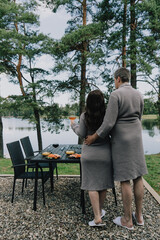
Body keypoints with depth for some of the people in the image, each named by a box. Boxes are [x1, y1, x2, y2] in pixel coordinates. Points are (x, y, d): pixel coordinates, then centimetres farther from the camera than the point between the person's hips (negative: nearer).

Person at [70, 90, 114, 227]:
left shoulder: (84, 116, -7)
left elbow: (81, 134, -4)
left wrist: (74, 125, 12)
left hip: (89, 154, -1)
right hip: (105, 153, 1)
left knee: (92, 185, 5)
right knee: (103, 183, 16)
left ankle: (98, 218, 4)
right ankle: (100, 211, 34)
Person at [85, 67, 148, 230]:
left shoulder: (116, 95, -14)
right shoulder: (138, 95, 8)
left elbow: (109, 123, -19)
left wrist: (93, 137, -7)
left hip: (121, 140, -7)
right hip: (136, 138, 7)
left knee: (125, 180, 2)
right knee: (137, 177, 13)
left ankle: (127, 220, 17)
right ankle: (138, 216, 28)